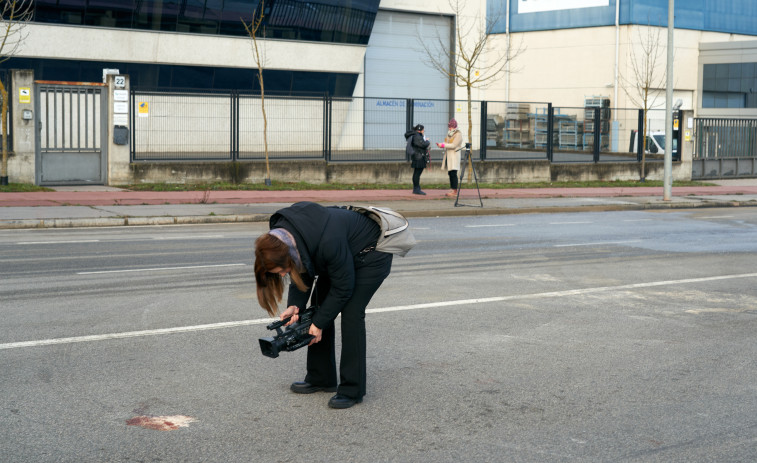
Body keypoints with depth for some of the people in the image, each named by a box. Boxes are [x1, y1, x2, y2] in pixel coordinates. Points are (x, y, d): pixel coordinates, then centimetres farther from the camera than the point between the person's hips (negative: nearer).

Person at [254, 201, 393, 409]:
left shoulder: (328, 242, -41)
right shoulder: (279, 235, -18)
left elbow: (343, 287, -27)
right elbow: (302, 271, -4)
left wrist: (319, 323, -19)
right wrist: (295, 305, -18)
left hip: (372, 253, -8)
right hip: (344, 253, 8)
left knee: (351, 312, -16)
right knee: (320, 304, 3)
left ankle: (352, 390, -10)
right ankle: (321, 378, 15)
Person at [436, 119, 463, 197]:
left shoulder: (458, 134, -11)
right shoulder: (450, 133, 15)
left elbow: (453, 145, -19)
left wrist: (443, 145, -20)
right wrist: (441, 145, 0)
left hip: (454, 155, -8)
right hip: (448, 155, 8)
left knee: (453, 173, -11)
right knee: (450, 173, 8)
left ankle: (455, 191, -10)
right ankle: (451, 189, 12)